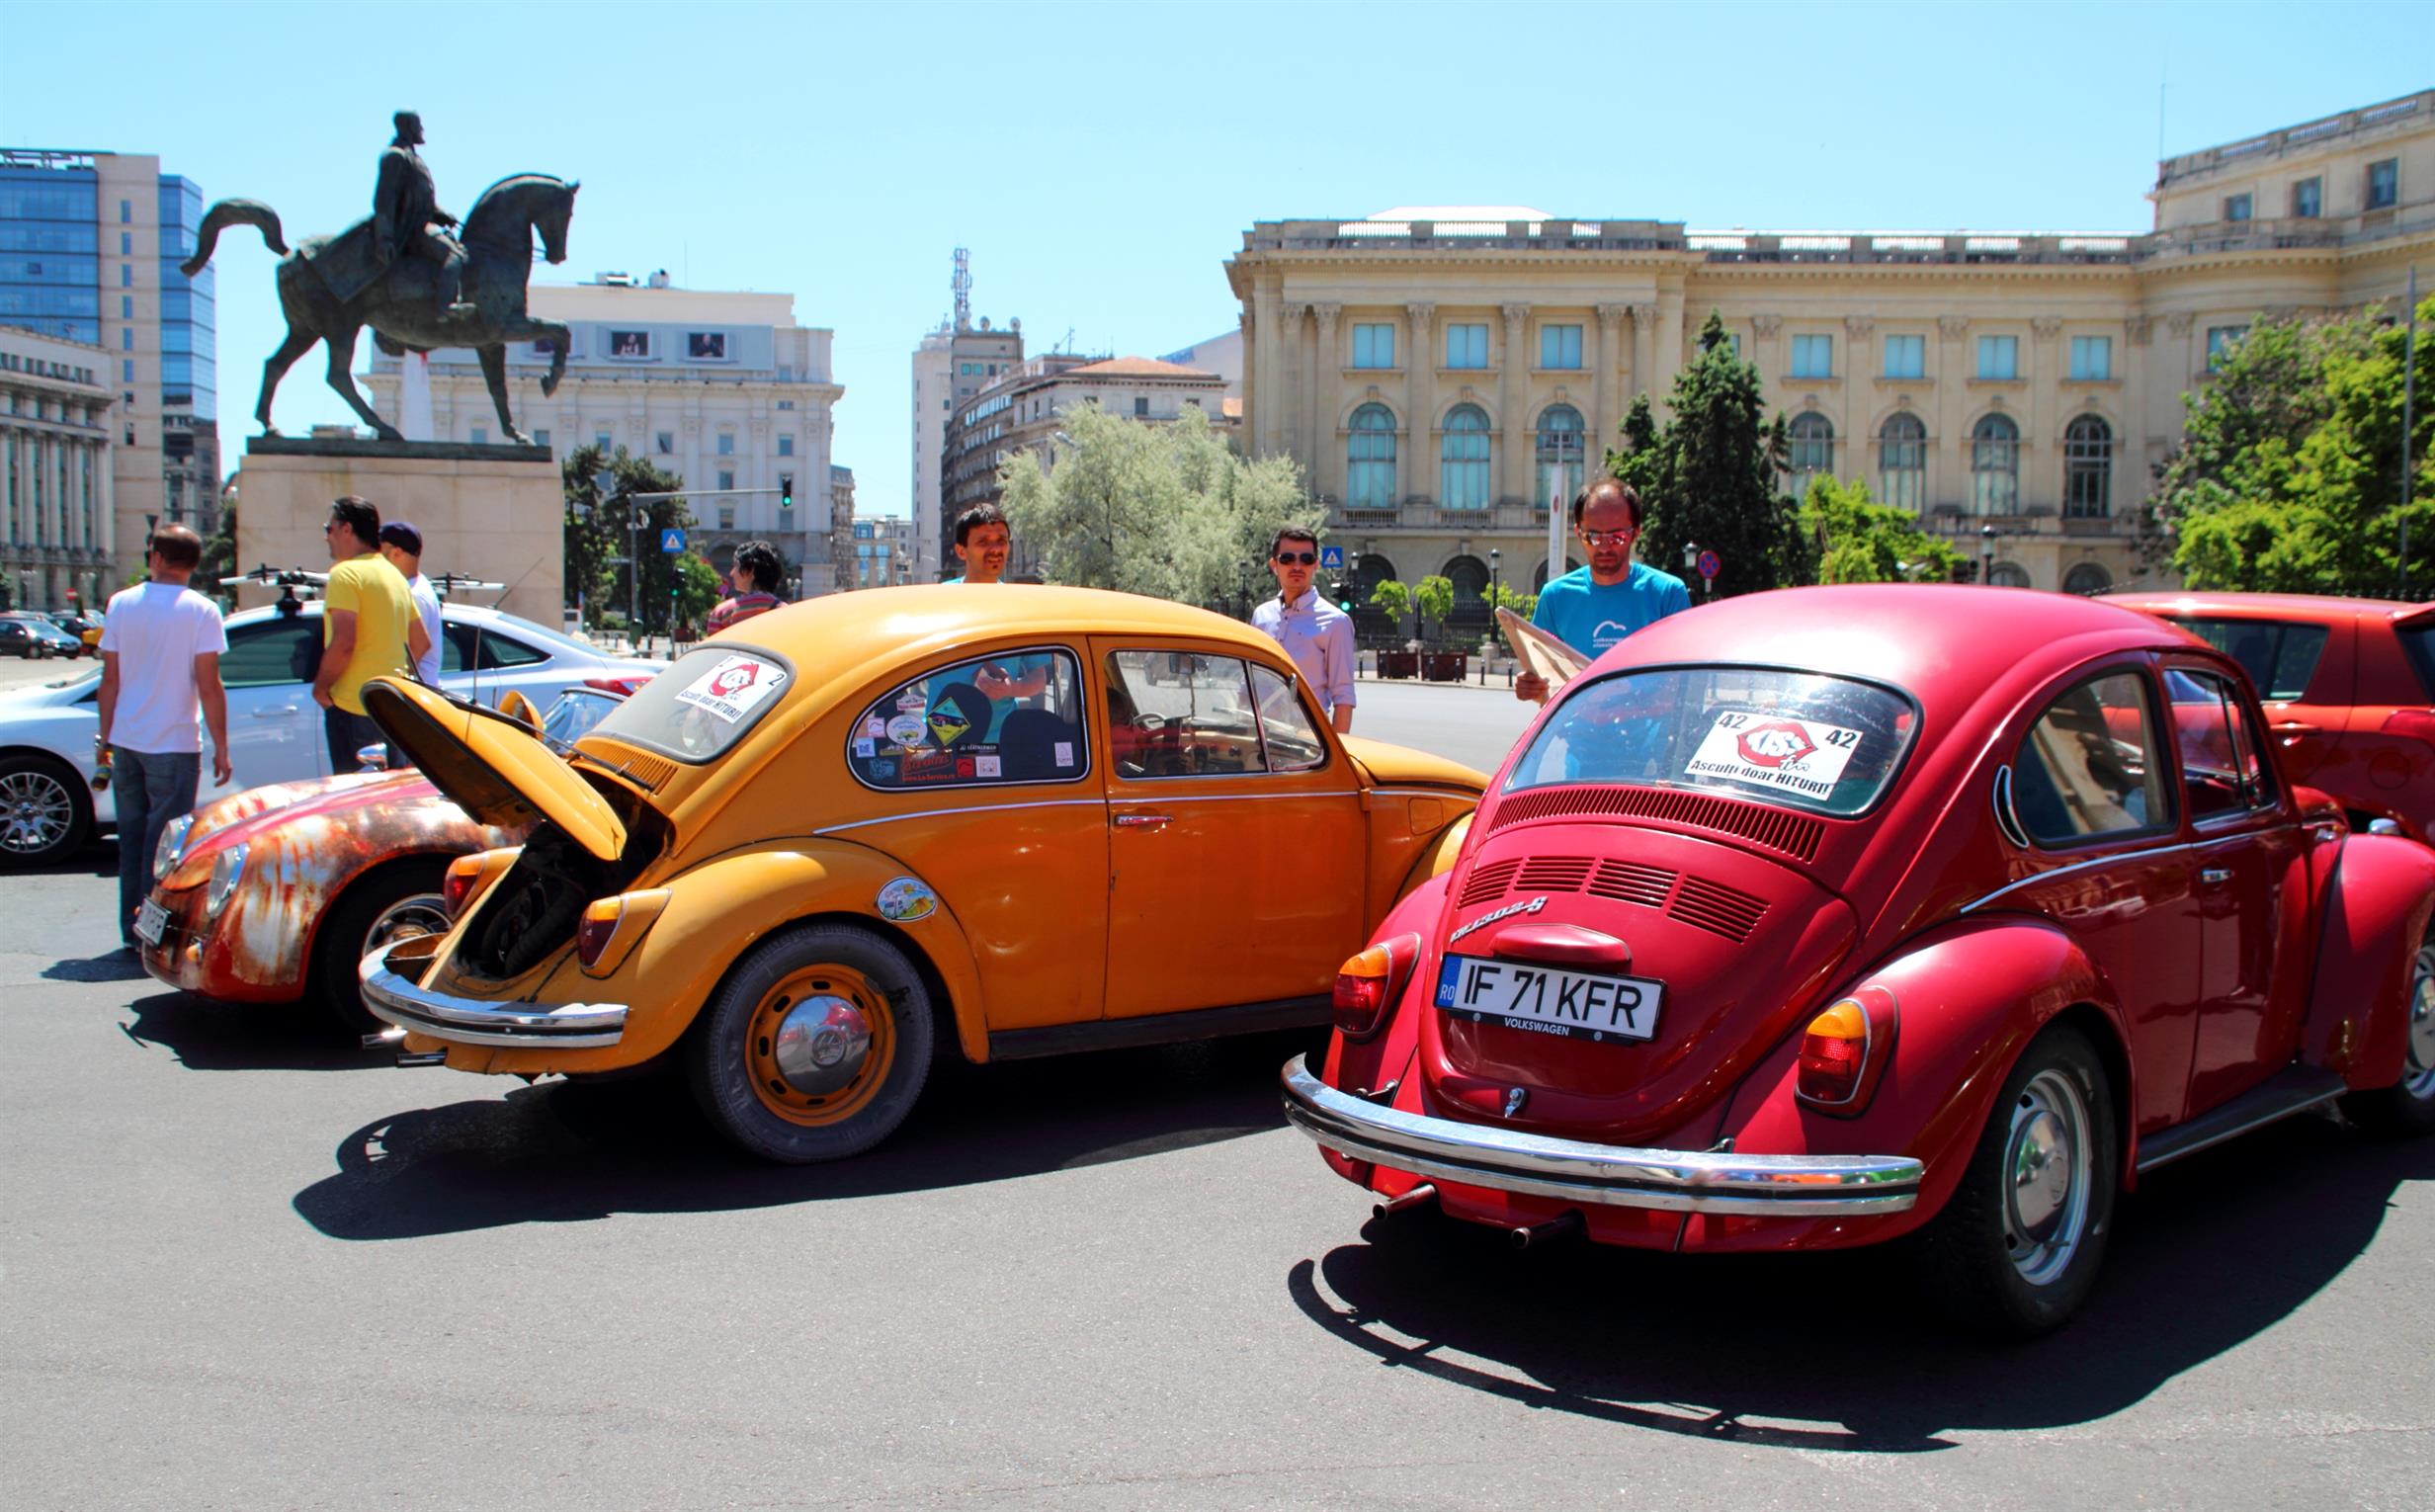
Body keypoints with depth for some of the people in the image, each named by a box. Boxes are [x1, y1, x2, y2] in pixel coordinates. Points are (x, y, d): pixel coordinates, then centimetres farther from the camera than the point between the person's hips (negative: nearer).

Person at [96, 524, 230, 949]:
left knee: (132, 836, 14)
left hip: (126, 742, 4)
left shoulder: (121, 603, 3)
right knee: (164, 842, 1)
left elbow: (110, 679, 4)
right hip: (173, 744, -4)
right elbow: (208, 686, -12)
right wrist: (221, 748, -7)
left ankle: (132, 929, 20)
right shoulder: (200, 611, -9)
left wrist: (105, 736, 13)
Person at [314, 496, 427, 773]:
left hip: (353, 706, -9)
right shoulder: (395, 576, 17)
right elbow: (421, 642, 19)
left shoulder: (346, 573, -11)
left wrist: (320, 686, -8)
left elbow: (343, 643, -20)